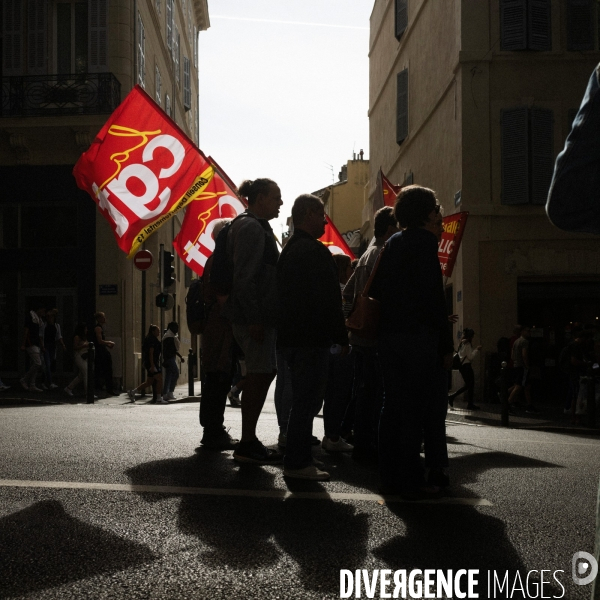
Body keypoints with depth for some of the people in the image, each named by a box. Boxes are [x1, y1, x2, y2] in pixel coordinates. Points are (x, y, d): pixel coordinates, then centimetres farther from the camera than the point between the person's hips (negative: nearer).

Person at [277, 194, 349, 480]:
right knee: (307, 400, -5)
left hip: (290, 336, 10)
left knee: (303, 399, 16)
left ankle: (297, 459, 22)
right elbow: (329, 300, -18)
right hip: (312, 338, -10)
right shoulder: (315, 250, -14)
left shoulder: (289, 250, 17)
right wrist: (342, 338, -14)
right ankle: (298, 463, -2)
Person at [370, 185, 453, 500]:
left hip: (389, 336, 8)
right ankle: (412, 479, -1)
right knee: (419, 409, -3)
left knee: (393, 404, 11)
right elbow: (432, 295, -15)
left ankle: (391, 476, 16)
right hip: (421, 338, -8)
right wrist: (446, 344, -14)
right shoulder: (425, 241, -8)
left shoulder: (392, 243, 15)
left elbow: (376, 289, 14)